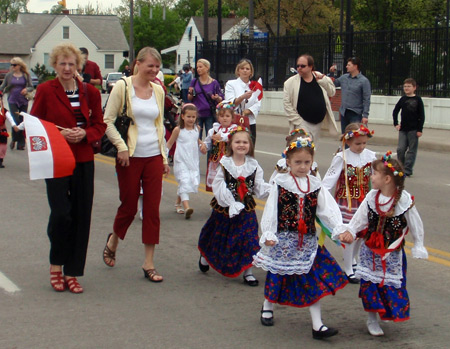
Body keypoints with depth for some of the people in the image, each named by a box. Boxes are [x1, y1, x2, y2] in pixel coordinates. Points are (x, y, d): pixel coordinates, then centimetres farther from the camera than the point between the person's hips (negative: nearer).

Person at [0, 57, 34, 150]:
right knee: (15, 121, -14)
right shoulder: (9, 75, 5)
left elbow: (31, 87, 5)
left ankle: (21, 144, 10)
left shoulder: (26, 75, 3)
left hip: (23, 101, 1)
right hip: (12, 101, -1)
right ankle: (14, 140, 8)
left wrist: (27, 89, -15)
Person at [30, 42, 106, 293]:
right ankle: (56, 265, 11)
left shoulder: (90, 92, 7)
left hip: (84, 161, 3)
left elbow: (100, 125, 11)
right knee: (61, 213, -13)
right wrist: (59, 134, -14)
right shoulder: (45, 91, -1)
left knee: (81, 216, 2)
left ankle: (72, 272, 13)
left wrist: (85, 134, -10)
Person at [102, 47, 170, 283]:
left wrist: (164, 157, 14)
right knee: (128, 207, 5)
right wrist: (120, 146, -15)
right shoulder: (123, 86, -6)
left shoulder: (158, 90, 9)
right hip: (130, 157, -4)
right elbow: (108, 120, -6)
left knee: (152, 209, 2)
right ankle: (112, 242, 36)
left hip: (154, 157, 4)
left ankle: (149, 264, 9)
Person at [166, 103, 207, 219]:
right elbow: (169, 143, 2)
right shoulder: (178, 130, -7)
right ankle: (186, 207, -30)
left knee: (192, 182, 10)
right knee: (184, 182, -18)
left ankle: (178, 203, 31)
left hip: (193, 161, 5)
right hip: (181, 161, -5)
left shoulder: (196, 129, 6)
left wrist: (202, 144, 6)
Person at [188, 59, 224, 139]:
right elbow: (189, 99, 10)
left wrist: (217, 98, -19)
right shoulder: (194, 81, 6)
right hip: (197, 114, 2)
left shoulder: (214, 83, 0)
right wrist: (191, 93, -10)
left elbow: (221, 99, 3)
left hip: (210, 115, -2)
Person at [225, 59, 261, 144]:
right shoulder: (231, 84, 5)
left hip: (250, 123, 3)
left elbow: (258, 105, 5)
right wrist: (242, 97, -25)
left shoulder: (254, 86, 14)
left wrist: (246, 111, -13)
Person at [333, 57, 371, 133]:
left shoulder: (364, 81, -8)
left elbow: (366, 100, -11)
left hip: (356, 113, -6)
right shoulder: (343, 77, 7)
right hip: (344, 112, 6)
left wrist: (365, 115, -16)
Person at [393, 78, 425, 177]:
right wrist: (396, 123, 8)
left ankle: (407, 170, 1)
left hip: (413, 129, -3)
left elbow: (422, 116, -4)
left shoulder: (418, 100, -3)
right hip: (403, 129, 4)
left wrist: (420, 129, -8)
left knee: (412, 150, 0)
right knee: (400, 149, 0)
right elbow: (395, 111, 18)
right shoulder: (403, 99, 7)